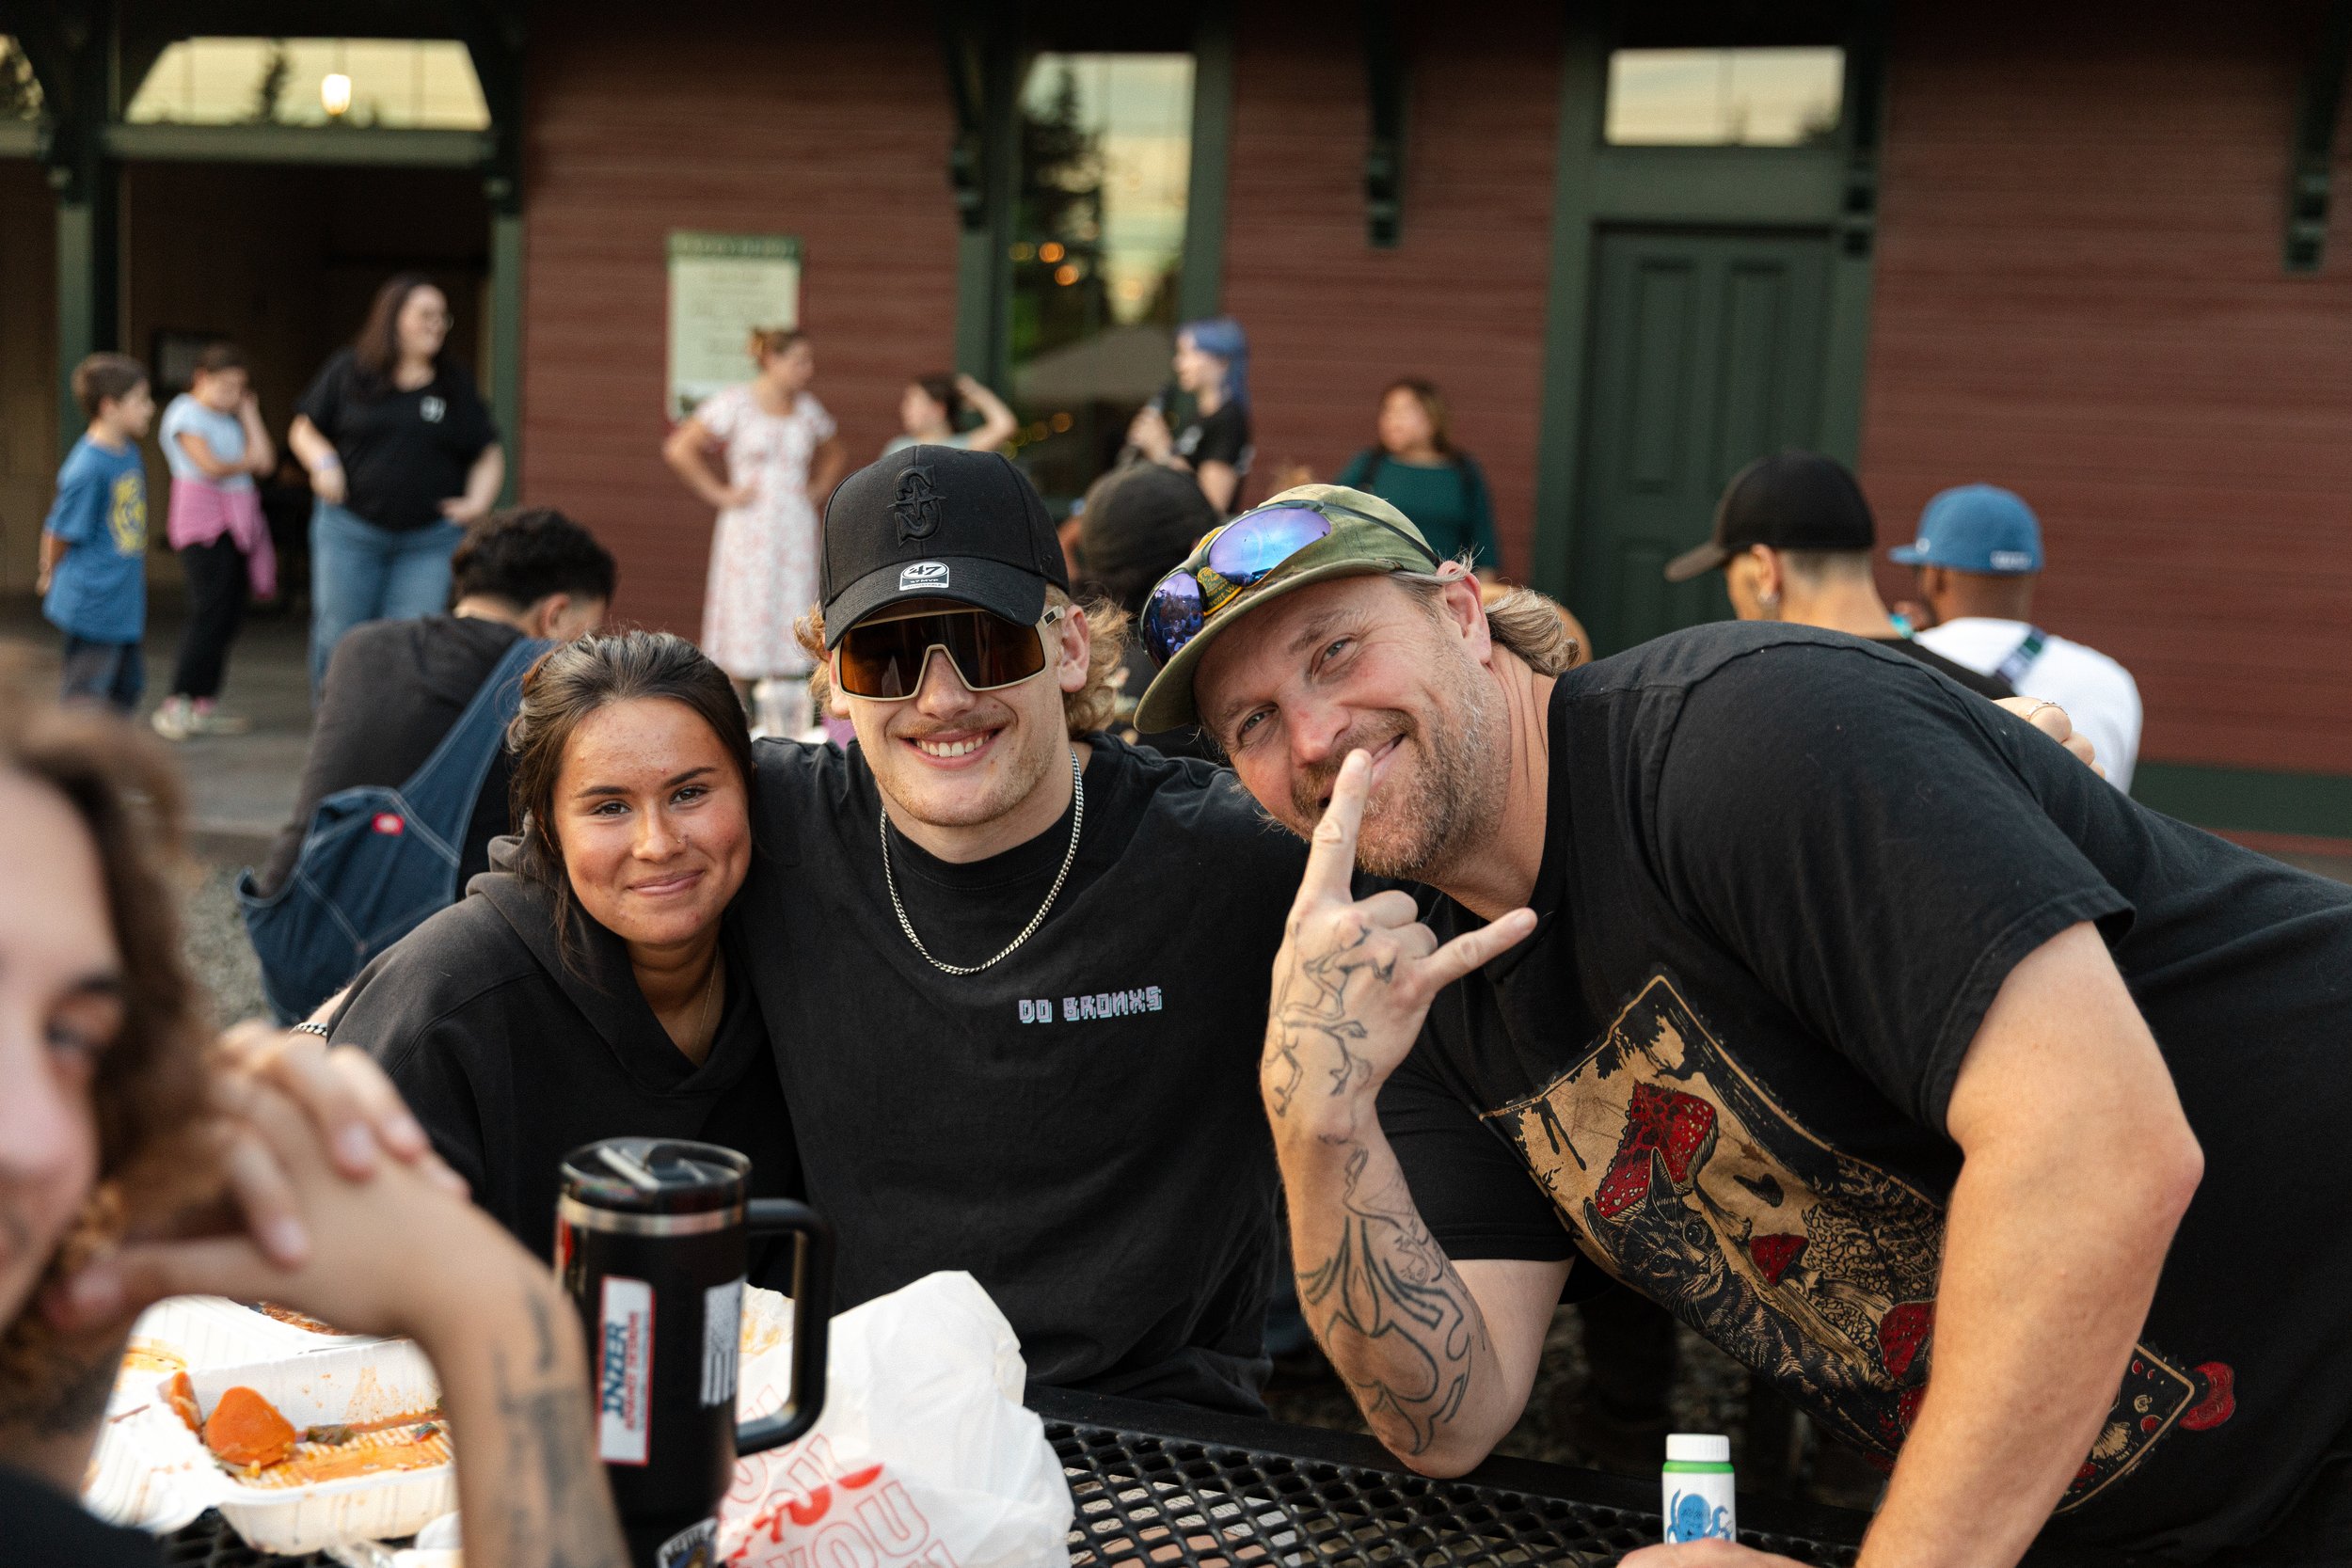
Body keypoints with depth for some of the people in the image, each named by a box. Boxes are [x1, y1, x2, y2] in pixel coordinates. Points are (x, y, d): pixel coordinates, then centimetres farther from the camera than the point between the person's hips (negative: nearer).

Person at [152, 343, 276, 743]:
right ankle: (176, 705, -13)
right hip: (203, 518, -8)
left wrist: (249, 413, 13)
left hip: (237, 522, 8)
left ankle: (203, 706, 7)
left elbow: (265, 460, 9)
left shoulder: (230, 420, 20)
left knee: (228, 615, 3)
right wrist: (246, 462, 4)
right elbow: (210, 466, -12)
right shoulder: (186, 413, -2)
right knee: (211, 610, -15)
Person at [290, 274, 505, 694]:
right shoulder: (348, 371, 3)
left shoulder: (456, 385, 7)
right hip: (350, 528, 0)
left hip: (430, 540, 1)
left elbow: (489, 454, 12)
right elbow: (303, 429, 12)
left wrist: (478, 501, -4)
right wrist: (323, 461, -8)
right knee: (338, 638, 3)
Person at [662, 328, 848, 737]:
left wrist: (817, 491, 12)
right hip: (748, 530, -4)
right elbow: (679, 449, -8)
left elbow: (834, 455, 28)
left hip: (797, 531, 4)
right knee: (744, 628, -4)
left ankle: (791, 728, 4)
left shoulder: (809, 409, 10)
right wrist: (721, 494, -8)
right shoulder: (735, 404, -5)